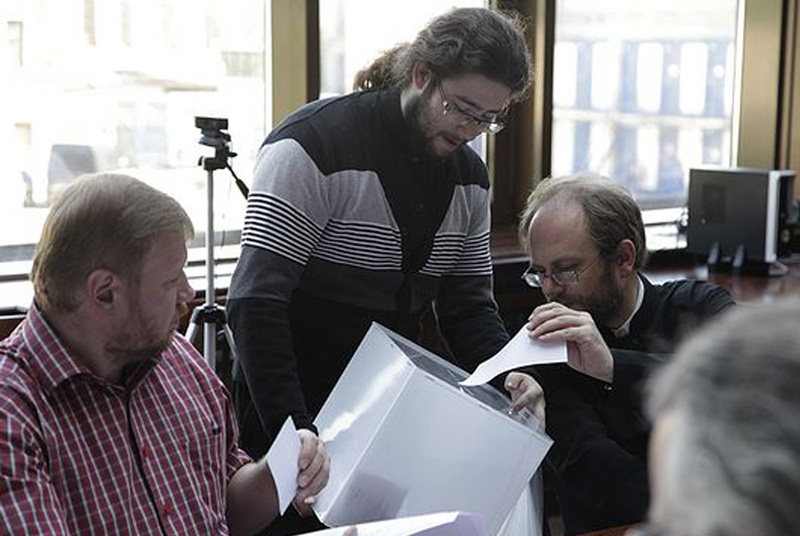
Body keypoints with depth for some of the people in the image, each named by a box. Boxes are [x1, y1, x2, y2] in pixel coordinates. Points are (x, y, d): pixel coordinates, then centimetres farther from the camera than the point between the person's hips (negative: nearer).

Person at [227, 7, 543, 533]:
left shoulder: (468, 175, 3)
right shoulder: (314, 146, -19)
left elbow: (468, 306, 6)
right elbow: (258, 305, -24)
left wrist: (508, 372, -14)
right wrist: (297, 438, -31)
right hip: (296, 416, -6)